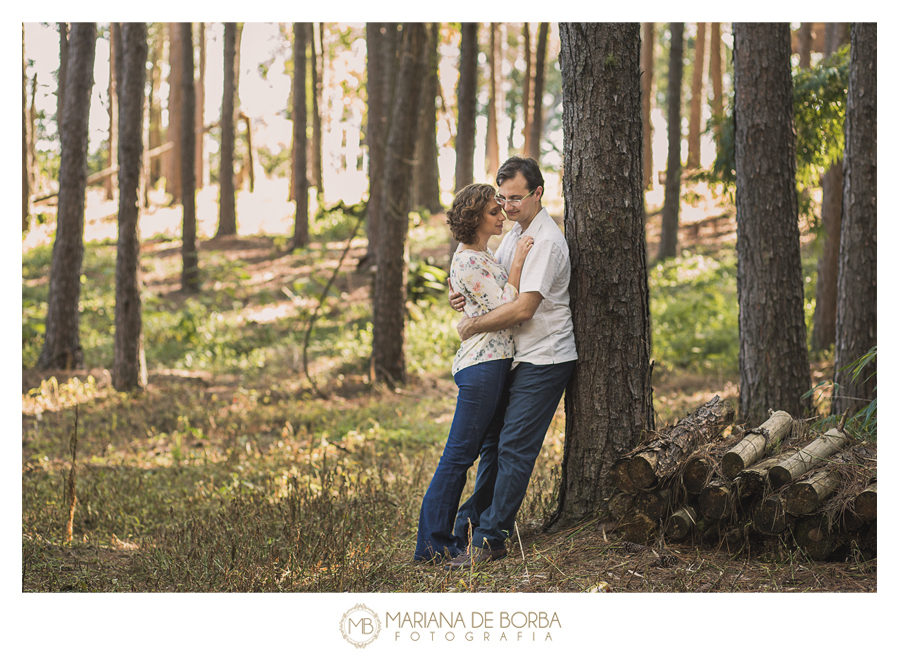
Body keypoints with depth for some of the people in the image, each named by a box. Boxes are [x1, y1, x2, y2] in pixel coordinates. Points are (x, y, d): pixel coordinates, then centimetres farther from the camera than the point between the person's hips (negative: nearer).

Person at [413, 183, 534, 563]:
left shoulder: (482, 256, 17)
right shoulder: (467, 262, -14)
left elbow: (506, 304, 27)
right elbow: (504, 309, -17)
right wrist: (516, 265, -13)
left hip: (495, 362, 10)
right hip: (482, 364, -10)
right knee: (460, 454, -6)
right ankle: (433, 544, -2)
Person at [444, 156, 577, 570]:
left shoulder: (545, 241, -19)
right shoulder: (517, 232, 12)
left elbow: (523, 307, -25)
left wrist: (472, 326, -13)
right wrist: (463, 294, 1)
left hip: (544, 359, -9)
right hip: (518, 357, 9)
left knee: (514, 447, -8)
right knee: (493, 439, 13)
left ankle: (489, 539, -5)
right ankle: (471, 521, 22)